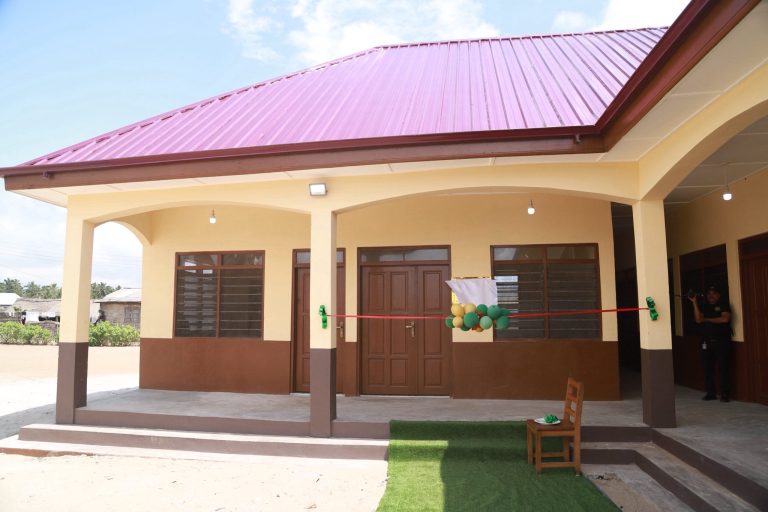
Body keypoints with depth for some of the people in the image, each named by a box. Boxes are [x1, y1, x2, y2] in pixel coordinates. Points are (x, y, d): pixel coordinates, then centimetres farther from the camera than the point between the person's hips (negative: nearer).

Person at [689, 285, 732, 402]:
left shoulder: (723, 305, 4)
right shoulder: (704, 306, 14)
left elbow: (725, 319, -12)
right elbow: (698, 319, -1)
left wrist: (707, 319, -4)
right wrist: (694, 303, -5)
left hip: (722, 341, -4)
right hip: (707, 342, 4)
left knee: (724, 368, -5)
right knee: (708, 368, 3)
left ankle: (725, 394, 1)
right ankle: (711, 393, 11)